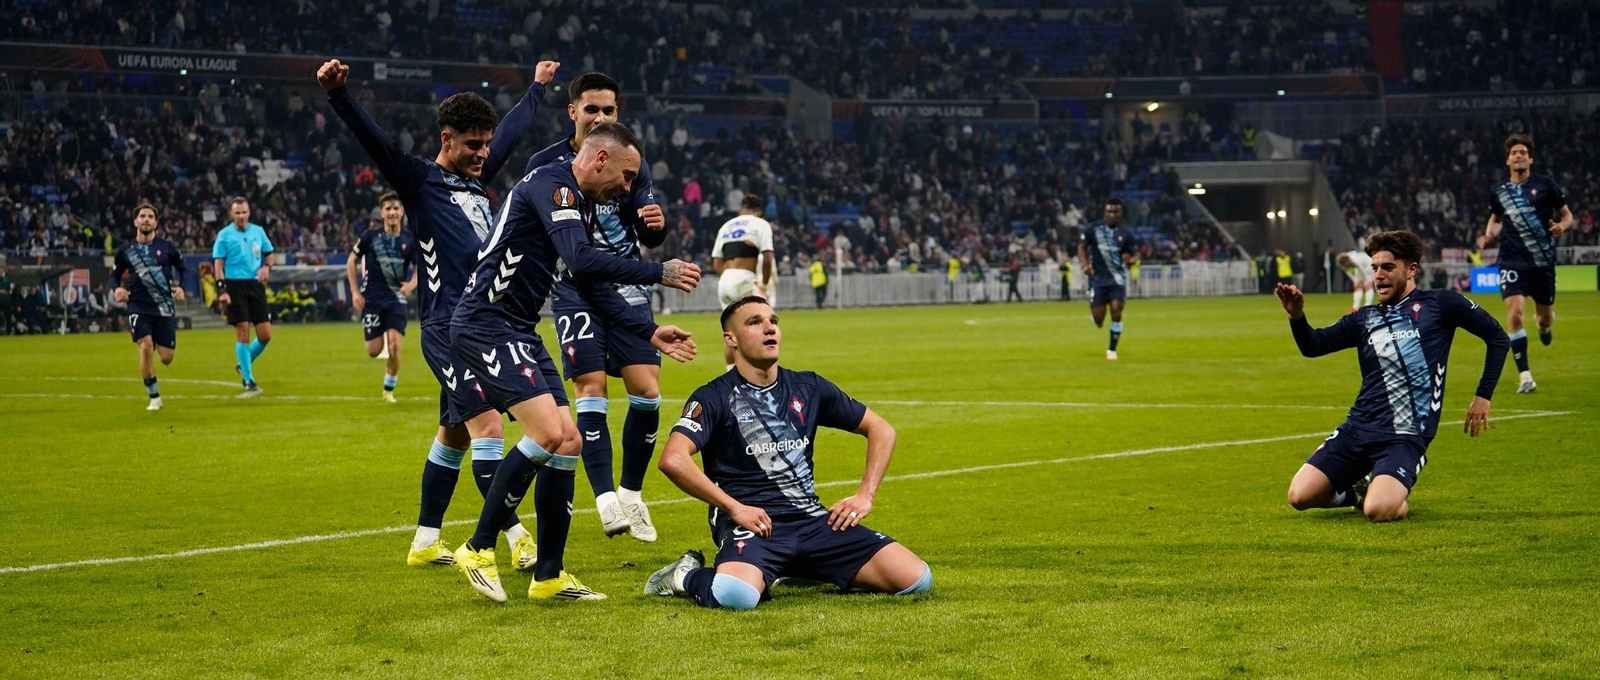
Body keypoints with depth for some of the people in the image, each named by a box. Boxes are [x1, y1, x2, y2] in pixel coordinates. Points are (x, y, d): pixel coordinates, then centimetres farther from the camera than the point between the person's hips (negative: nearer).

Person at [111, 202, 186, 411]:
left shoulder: (166, 247, 1)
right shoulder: (126, 251, 1)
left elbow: (180, 267, 17)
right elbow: (115, 274, 14)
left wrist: (179, 287, 0)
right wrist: (117, 289, -7)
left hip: (165, 308, 1)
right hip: (138, 307, -1)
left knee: (166, 358, -3)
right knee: (146, 345, -24)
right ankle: (154, 397, -9)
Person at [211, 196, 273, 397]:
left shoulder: (258, 231, 11)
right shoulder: (224, 235, -1)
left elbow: (268, 253, 22)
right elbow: (218, 264, -4)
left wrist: (266, 267, -1)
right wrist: (221, 290, -15)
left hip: (256, 285, 4)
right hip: (235, 286, -4)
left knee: (265, 335, -1)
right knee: (242, 333, -7)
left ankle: (243, 364, 27)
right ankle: (249, 383, -3)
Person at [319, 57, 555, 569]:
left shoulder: (476, 179, 17)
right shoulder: (420, 181, -4)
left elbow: (513, 129, 33)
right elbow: (373, 141, -19)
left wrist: (538, 87, 47)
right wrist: (337, 95, -35)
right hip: (448, 329, -8)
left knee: (455, 434, 12)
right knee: (489, 424, -16)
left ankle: (425, 541, 20)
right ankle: (517, 538, -17)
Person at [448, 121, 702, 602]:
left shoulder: (584, 204, 17)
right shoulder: (551, 185, -15)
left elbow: (594, 289, 24)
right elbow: (582, 262, -28)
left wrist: (650, 333, 18)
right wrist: (659, 273, -22)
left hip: (518, 330, 10)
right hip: (486, 324, -10)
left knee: (568, 440, 5)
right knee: (548, 433, -20)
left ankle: (549, 575, 11)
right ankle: (478, 549, -7)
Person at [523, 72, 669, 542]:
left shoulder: (631, 162, 5)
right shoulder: (545, 166, -1)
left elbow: (649, 237, 1)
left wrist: (656, 224, -22)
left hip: (625, 286, 2)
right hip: (573, 287, -2)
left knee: (647, 392, -6)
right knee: (591, 391, -12)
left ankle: (631, 492, 11)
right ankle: (605, 499, -14)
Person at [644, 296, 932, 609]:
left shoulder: (808, 387, 14)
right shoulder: (715, 397, -1)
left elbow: (880, 429, 23)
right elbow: (673, 460, -18)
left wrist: (865, 495, 11)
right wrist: (734, 508, -16)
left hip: (812, 517, 6)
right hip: (752, 522, -5)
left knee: (916, 578, -11)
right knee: (736, 595, -40)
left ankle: (800, 572, 12)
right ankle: (684, 576, -1)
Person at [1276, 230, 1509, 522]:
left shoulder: (1439, 304, 3)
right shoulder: (1364, 318, 16)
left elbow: (1498, 338, 7)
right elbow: (1312, 346, 8)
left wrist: (1483, 396, 3)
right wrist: (1296, 316, -12)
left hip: (1406, 435, -5)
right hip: (1357, 428, 5)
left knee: (1378, 510, -29)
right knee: (1299, 496, -10)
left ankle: (1399, 499, 9)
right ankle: (1356, 491, 20)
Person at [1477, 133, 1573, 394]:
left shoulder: (1545, 185, 0)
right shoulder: (1499, 192, 7)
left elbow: (1568, 215, 7)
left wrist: (1562, 225, -15)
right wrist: (1488, 237, 5)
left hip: (1543, 262, 0)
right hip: (1512, 262, 0)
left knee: (1545, 315, 9)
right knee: (1514, 311, -17)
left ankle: (1545, 325, 53)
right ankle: (1524, 376, -14)